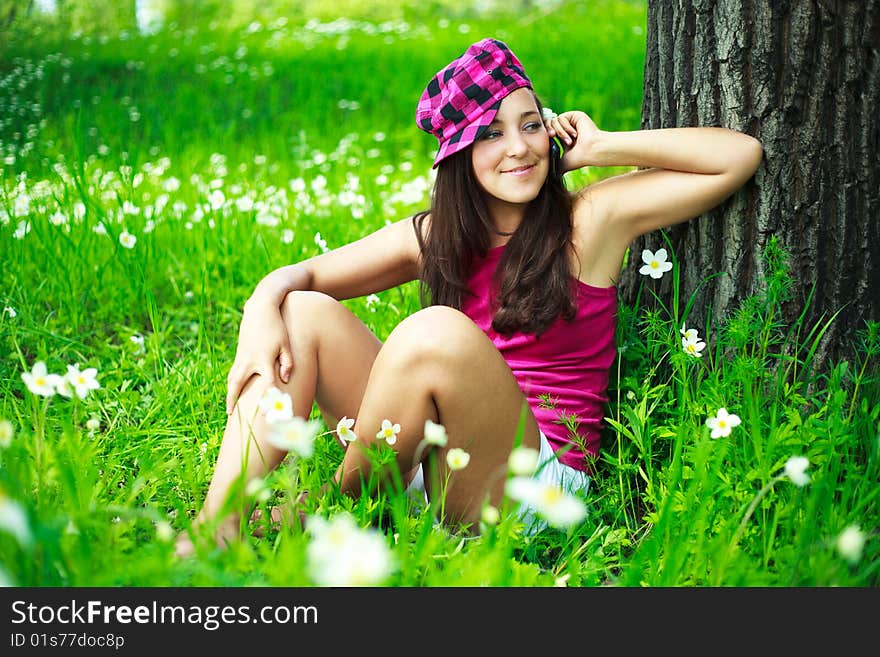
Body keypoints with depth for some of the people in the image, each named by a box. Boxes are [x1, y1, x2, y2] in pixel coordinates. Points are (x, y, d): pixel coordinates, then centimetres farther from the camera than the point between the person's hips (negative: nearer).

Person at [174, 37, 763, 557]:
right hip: (426, 459, 5)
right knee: (303, 312, -7)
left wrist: (599, 147, -3)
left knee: (438, 331, -31)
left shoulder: (592, 218, -1)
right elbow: (299, 274, 11)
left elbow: (741, 155, -7)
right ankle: (220, 525, -19)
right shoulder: (433, 236, 9)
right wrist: (263, 308, -12)